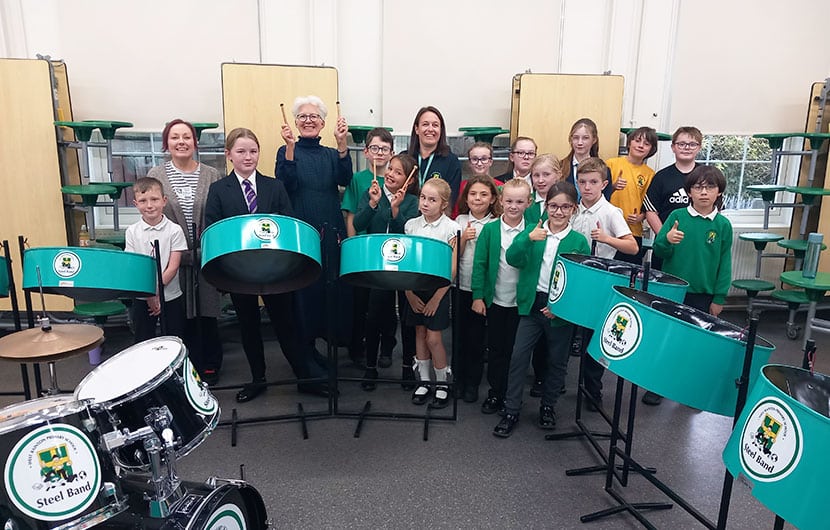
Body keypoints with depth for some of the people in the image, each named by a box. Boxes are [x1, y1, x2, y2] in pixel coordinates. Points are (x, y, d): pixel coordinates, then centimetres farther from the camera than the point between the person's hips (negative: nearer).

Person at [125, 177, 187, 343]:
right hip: (142, 298, 2)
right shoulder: (132, 232, 0)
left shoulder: (174, 230, -7)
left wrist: (156, 291, -14)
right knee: (143, 341, 11)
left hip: (170, 296, -2)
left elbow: (173, 267, -9)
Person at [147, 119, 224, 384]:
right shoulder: (156, 175, 3)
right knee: (184, 315, 7)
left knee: (207, 313, 8)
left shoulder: (212, 176, 3)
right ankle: (192, 365, 24)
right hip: (174, 259, 0)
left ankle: (210, 366, 24)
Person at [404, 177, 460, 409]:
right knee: (420, 333, 11)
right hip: (415, 289, 4)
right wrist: (410, 294, -4)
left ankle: (442, 383, 17)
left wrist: (436, 299, -12)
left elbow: (452, 269, -10)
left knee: (433, 337, -2)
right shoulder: (411, 225, 1)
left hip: (438, 288, -4)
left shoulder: (451, 228, -9)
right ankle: (424, 381, 26)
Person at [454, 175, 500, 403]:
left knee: (476, 337, 6)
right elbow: (454, 255, 1)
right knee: (460, 333, 11)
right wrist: (464, 238, -13)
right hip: (461, 286, 2)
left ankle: (472, 383, 21)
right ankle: (458, 379, 26)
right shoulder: (460, 221, 4)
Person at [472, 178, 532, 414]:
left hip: (522, 302, 0)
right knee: (496, 348, 12)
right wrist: (478, 296, -6)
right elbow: (480, 264, -3)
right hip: (495, 299, 0)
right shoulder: (490, 229, -4)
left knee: (515, 349, 10)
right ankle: (495, 392, 26)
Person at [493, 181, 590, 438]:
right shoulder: (532, 230, 1)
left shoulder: (579, 242, -4)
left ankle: (548, 406, 35)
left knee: (557, 361, 13)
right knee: (518, 356, 0)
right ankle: (511, 411, 13)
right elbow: (513, 259, -11)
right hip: (531, 304, 1)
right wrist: (528, 239, -27)